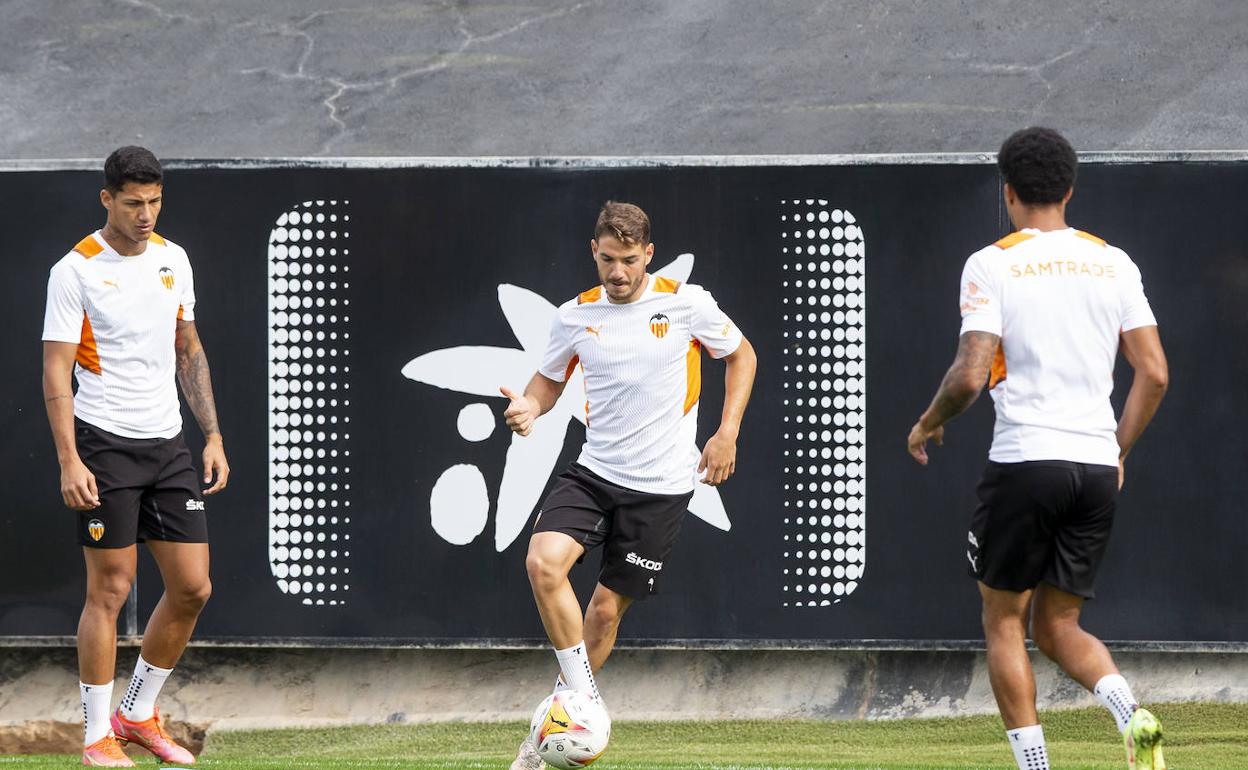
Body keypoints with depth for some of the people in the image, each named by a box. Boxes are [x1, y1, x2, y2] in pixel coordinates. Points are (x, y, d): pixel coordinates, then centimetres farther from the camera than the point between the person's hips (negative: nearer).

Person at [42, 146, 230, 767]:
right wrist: (69, 461, -19)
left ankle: (138, 714, 18)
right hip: (105, 444, -6)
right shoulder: (76, 270, -9)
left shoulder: (173, 260, 9)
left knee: (192, 587, 2)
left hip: (168, 445, 6)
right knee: (110, 589, -5)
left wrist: (212, 436, 11)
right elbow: (56, 371, -12)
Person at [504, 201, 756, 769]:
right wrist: (530, 408, -8)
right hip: (594, 472, 2)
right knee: (544, 562, -24)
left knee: (607, 608, 2)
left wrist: (727, 434, 0)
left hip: (661, 486, -2)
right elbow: (549, 379, 16)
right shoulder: (575, 315, 1)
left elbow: (740, 355, 9)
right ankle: (585, 699, -12)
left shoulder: (687, 303, -6)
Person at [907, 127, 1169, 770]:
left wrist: (928, 425, 7)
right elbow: (1154, 374, 6)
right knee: (1059, 626, 13)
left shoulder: (992, 265, -5)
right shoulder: (1113, 263, 9)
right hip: (1096, 467, 4)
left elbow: (970, 376, -13)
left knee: (1005, 623, 11)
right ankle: (1132, 714, -14)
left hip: (1024, 462, -4)